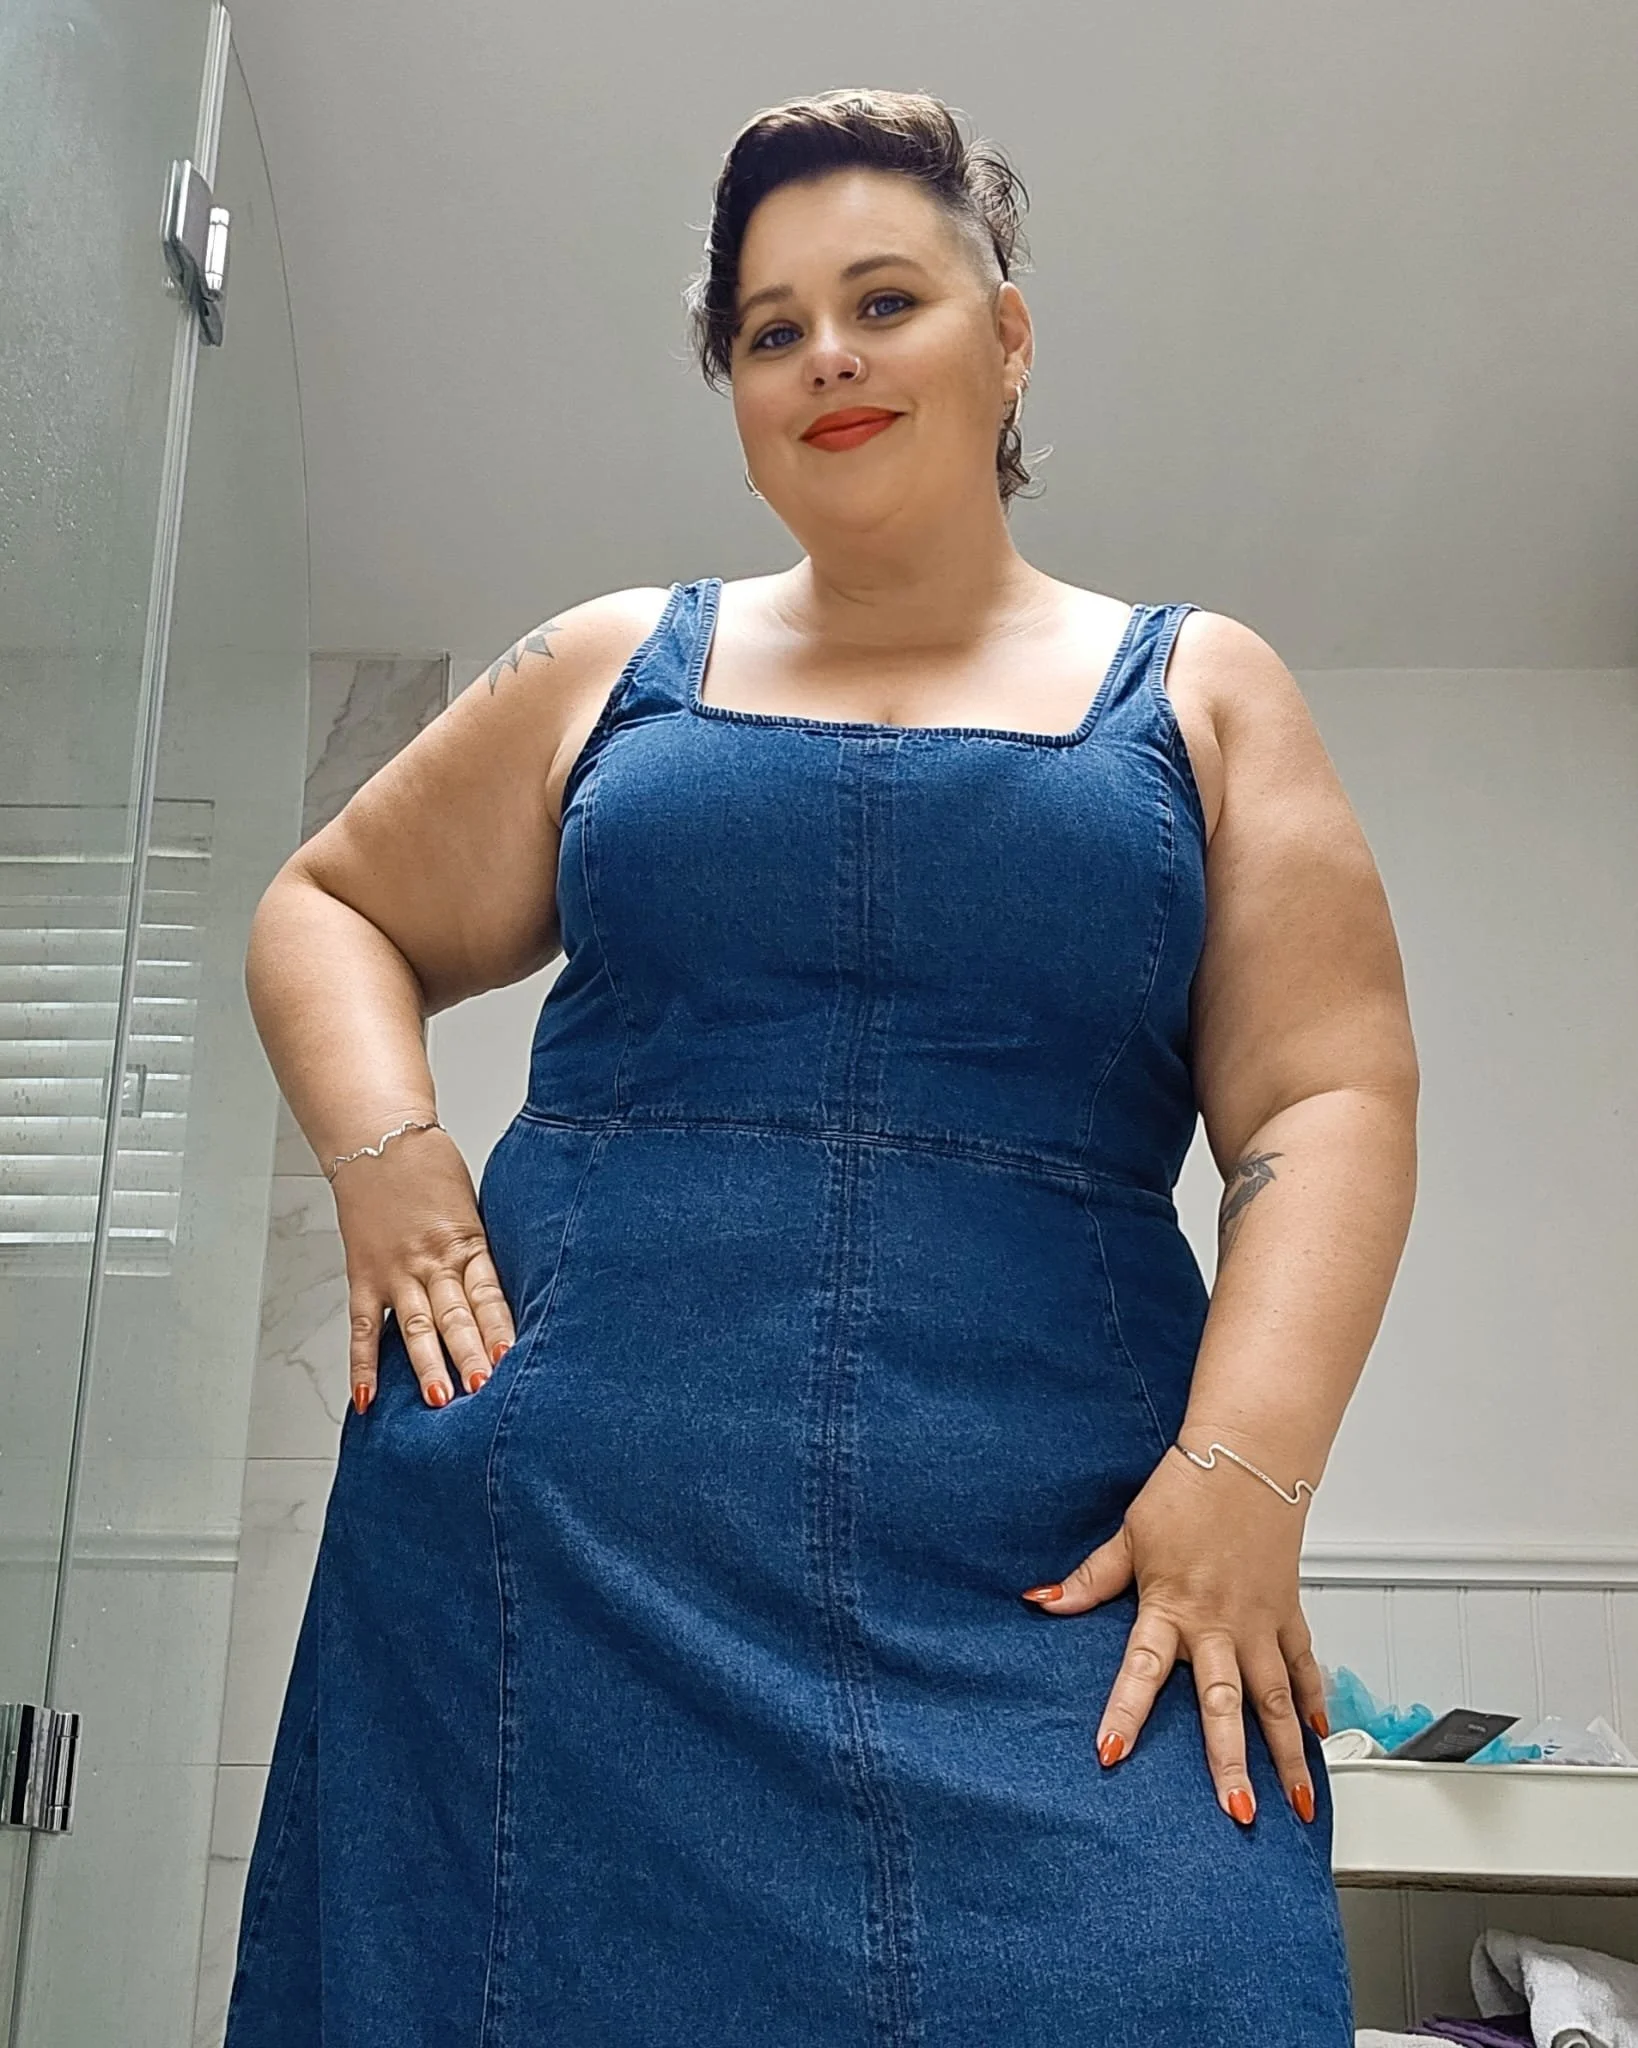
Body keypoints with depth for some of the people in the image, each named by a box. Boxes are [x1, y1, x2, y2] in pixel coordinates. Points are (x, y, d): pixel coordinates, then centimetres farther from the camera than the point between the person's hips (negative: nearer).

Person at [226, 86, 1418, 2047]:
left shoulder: (1199, 692, 11)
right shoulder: (621, 663, 15)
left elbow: (1330, 1097, 3)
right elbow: (330, 907, 21)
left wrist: (1239, 1474, -12)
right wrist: (388, 1160, 0)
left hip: (1057, 1578, 0)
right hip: (559, 1530, 2)